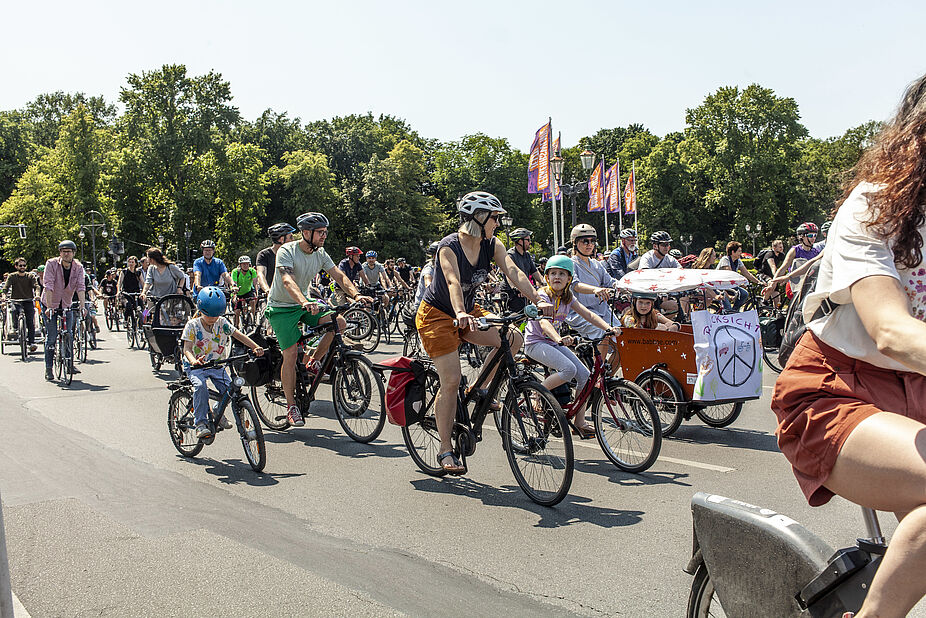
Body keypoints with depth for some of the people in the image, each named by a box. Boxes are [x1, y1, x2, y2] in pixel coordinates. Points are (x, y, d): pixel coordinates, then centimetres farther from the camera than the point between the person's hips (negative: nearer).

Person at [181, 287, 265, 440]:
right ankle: (200, 422, -23)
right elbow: (187, 348, -18)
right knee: (200, 386, -33)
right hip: (196, 366, -3)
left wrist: (255, 347, -20)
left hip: (216, 364, 3)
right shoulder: (192, 325, -11)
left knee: (229, 387, -18)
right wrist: (194, 361, -41)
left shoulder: (222, 323, -1)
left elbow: (238, 335, -4)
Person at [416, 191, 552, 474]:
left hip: (468, 311, 6)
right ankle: (445, 449, 1)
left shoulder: (492, 246, -6)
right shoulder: (449, 247, -23)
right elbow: (453, 282, -40)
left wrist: (537, 300, -37)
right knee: (451, 381, -12)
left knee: (513, 338, -15)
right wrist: (460, 313, -58)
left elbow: (513, 272, -21)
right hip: (437, 314, -6)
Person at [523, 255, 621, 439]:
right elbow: (544, 322, -33)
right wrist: (559, 338, -52)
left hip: (554, 342, 7)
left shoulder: (568, 297, 5)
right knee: (569, 369, -29)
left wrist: (608, 327, -22)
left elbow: (588, 315, -4)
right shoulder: (542, 295, -16)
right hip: (535, 343, -7)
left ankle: (579, 422, 2)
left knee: (584, 375, -8)